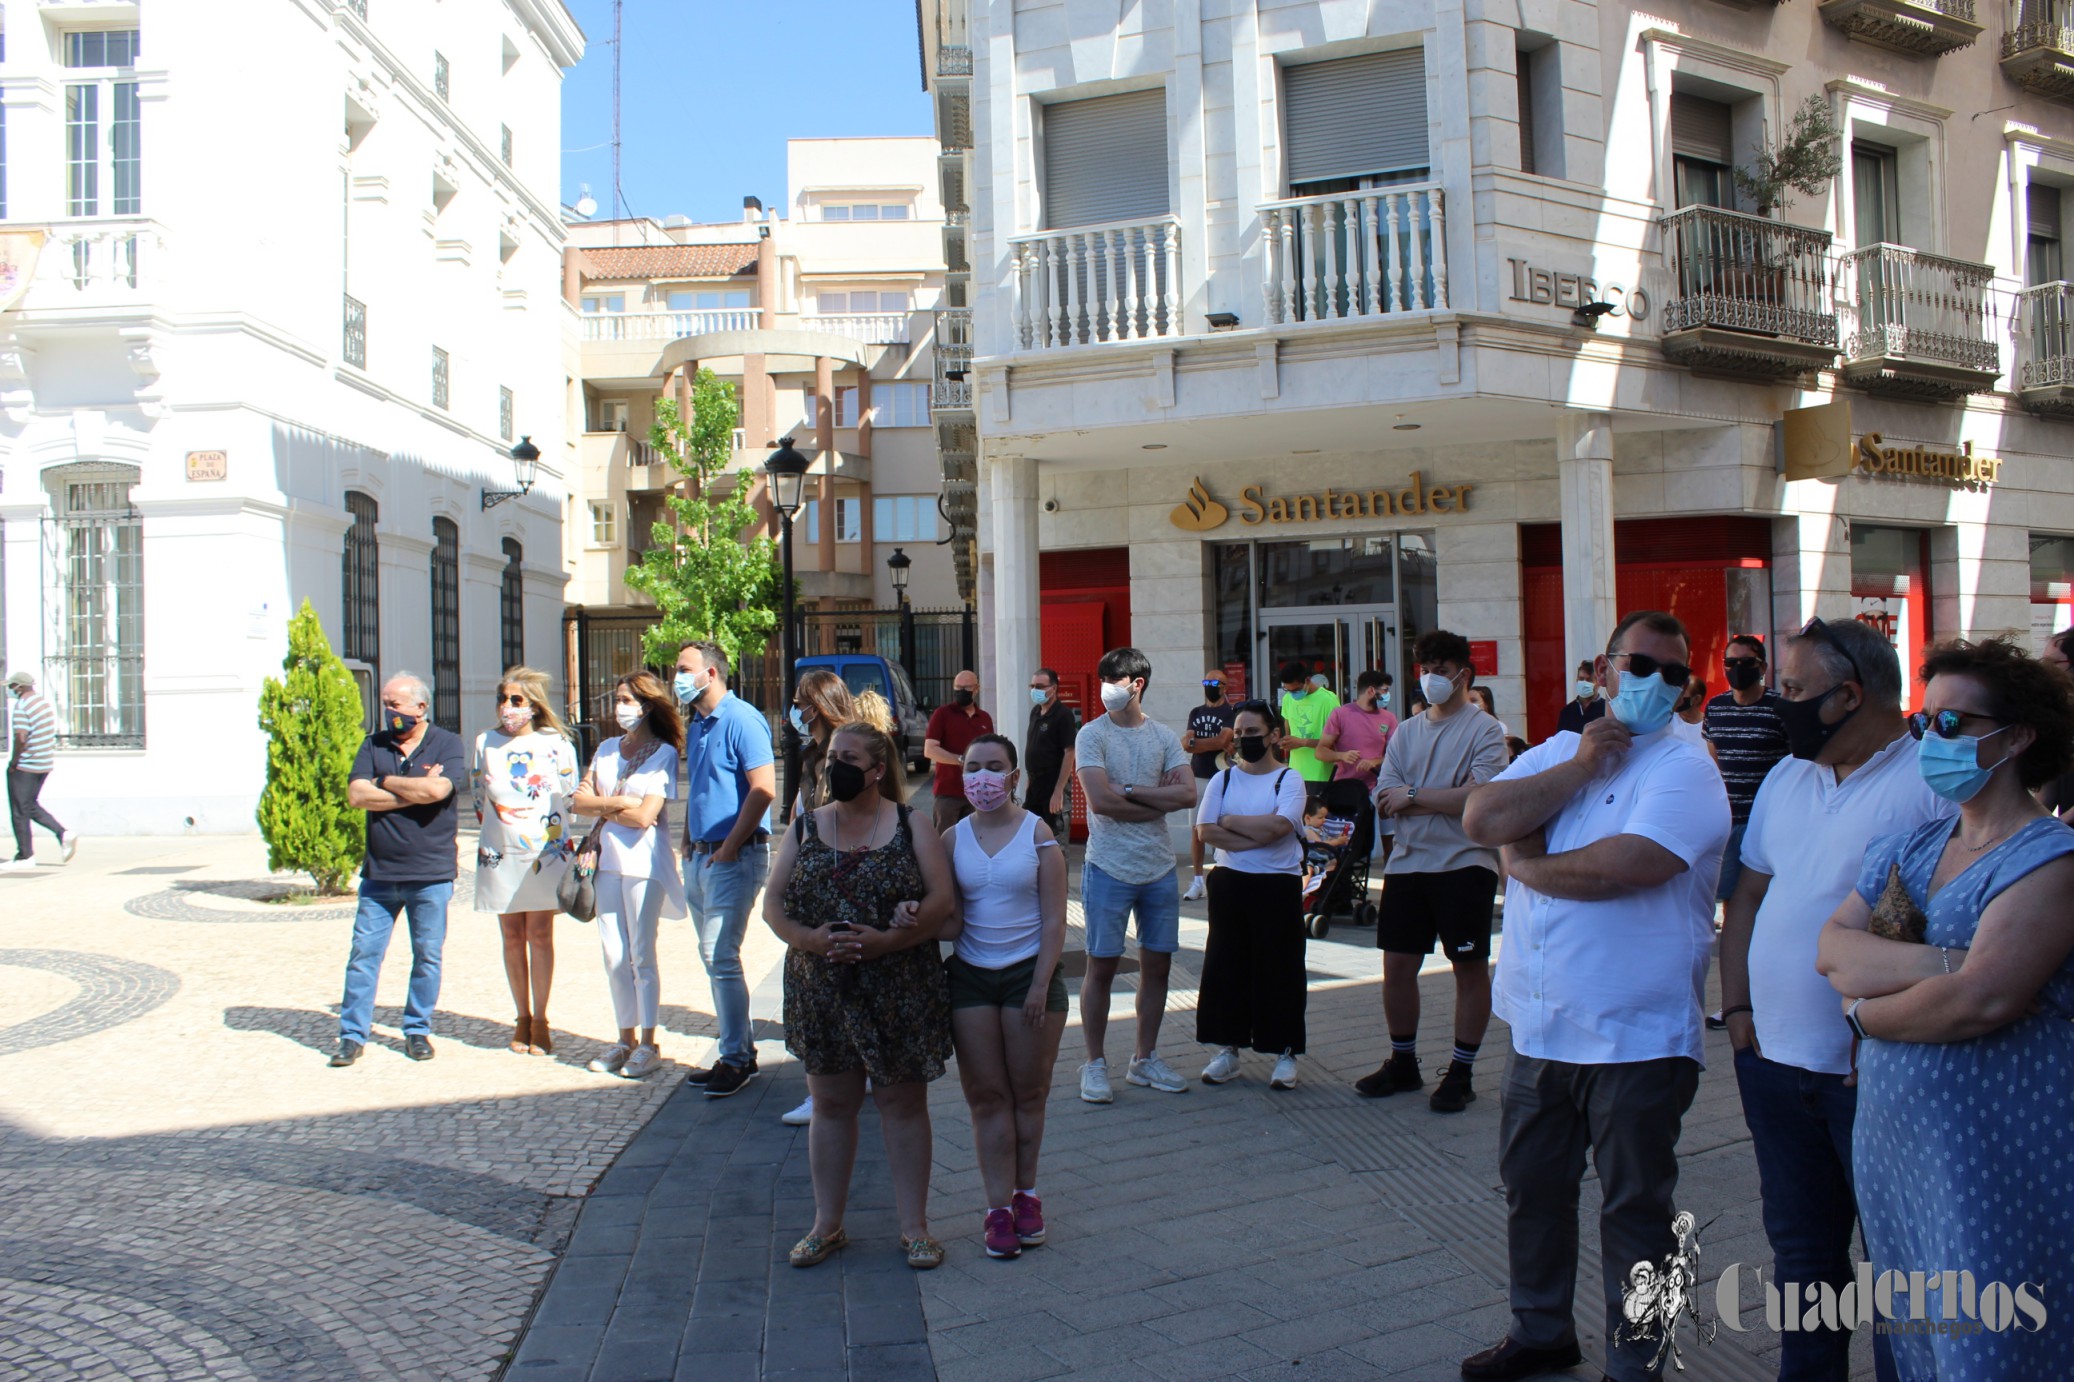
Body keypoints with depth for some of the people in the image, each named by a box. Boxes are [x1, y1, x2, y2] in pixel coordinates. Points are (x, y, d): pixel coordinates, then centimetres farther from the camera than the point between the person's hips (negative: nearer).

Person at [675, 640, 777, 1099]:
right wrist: (689, 840, 12)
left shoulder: (741, 719, -13)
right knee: (714, 957, 12)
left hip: (734, 857, -9)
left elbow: (763, 789, -19)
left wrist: (728, 848, -17)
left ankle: (737, 1059, 1)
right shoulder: (695, 725, 15)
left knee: (720, 957, -9)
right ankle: (736, 1050, 21)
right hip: (699, 856, 9)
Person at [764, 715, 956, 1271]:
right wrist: (811, 939, -16)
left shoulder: (910, 827, -1)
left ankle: (914, 1227, 18)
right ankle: (827, 1225, 24)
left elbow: (942, 901, -8)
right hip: (821, 989, 2)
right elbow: (773, 905, 3)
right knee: (831, 1105, 11)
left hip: (899, 990, -2)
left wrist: (887, 940, -20)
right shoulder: (805, 829, 7)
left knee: (903, 1103, 6)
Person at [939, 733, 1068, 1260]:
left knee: (1028, 1092, 8)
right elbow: (947, 920, -1)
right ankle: (999, 1206, 10)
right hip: (970, 976, 2)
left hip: (1029, 972, -2)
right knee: (986, 1096, 4)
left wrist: (1041, 985, -12)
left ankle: (1026, 1192, 24)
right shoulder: (953, 839, 2)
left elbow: (1054, 920, -6)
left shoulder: (1037, 833, -4)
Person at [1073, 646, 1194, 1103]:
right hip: (1109, 869, -4)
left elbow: (1187, 795, -7)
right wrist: (1158, 799, -9)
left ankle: (1145, 1059, 24)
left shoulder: (1164, 736, 6)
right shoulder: (1092, 734, -5)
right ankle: (1095, 1064, 13)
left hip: (1160, 869, 4)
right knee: (1102, 966, 1)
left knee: (1157, 965, 10)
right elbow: (1101, 801, -18)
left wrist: (1129, 791, -13)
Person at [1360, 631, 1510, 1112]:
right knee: (1397, 965, 7)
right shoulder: (1406, 732, 12)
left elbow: (1479, 798, -18)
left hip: (1464, 865, -5)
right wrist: (1447, 802, -12)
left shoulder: (1484, 731, -4)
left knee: (1470, 966, 4)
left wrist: (1413, 795, -9)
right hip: (1407, 864, 5)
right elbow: (1384, 801, 2)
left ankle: (1462, 1071, 16)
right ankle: (1403, 1063, 23)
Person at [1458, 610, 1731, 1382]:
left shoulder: (1685, 771, -10)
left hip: (1636, 1036, -6)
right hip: (1540, 1027, 6)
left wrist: (1524, 864, -10)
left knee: (1635, 1209, 8)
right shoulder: (1558, 750, 9)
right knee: (1532, 1186, 19)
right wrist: (1582, 767, -13)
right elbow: (1482, 821, -7)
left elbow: (1620, 867, -26)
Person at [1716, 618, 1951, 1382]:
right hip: (1774, 1060, 7)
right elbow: (1748, 896, 15)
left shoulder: (1936, 781, -13)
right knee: (1800, 1249, 19)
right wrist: (1736, 1006, 7)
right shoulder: (1785, 778, 10)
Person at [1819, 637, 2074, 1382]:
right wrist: (1940, 961, -19)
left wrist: (1864, 1012, -9)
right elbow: (1832, 947, -3)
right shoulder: (1909, 848, 10)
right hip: (1891, 1146, 7)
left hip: (1992, 1163, -7)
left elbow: (1983, 1001, -24)